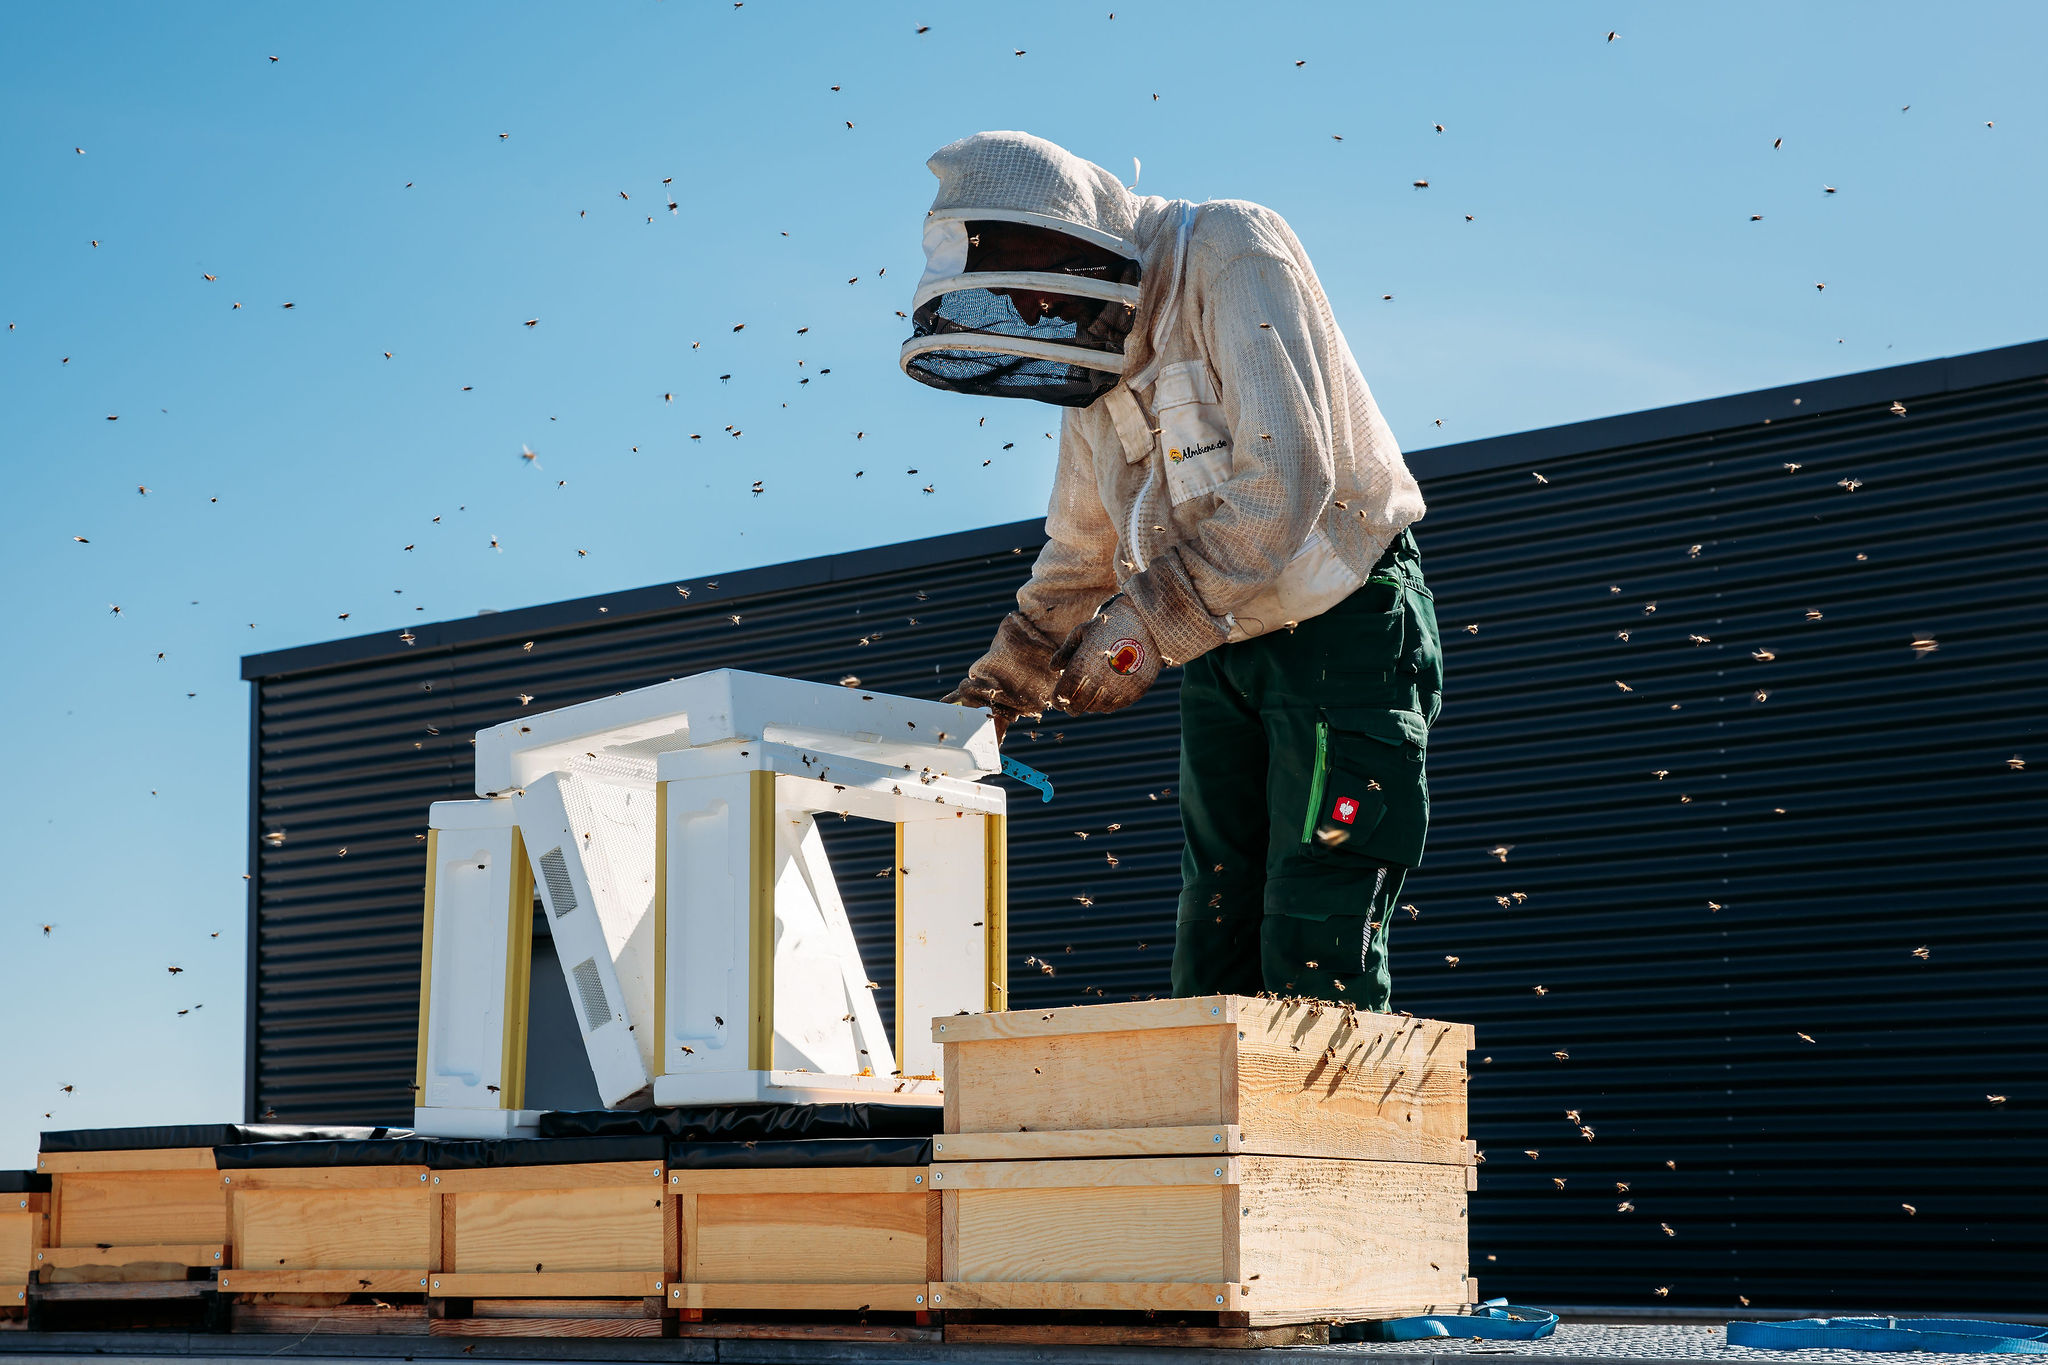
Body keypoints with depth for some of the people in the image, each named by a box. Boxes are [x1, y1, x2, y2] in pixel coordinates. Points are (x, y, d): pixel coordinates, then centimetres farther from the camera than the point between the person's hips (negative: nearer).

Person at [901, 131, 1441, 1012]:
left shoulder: (1229, 257, -14)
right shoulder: (1094, 347, 10)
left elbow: (1285, 485, -25)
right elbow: (1085, 547, 22)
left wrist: (1146, 623, -20)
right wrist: (1010, 672, 14)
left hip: (1339, 621, -8)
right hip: (1224, 646, 8)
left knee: (1314, 958, -13)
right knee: (1214, 942, 6)